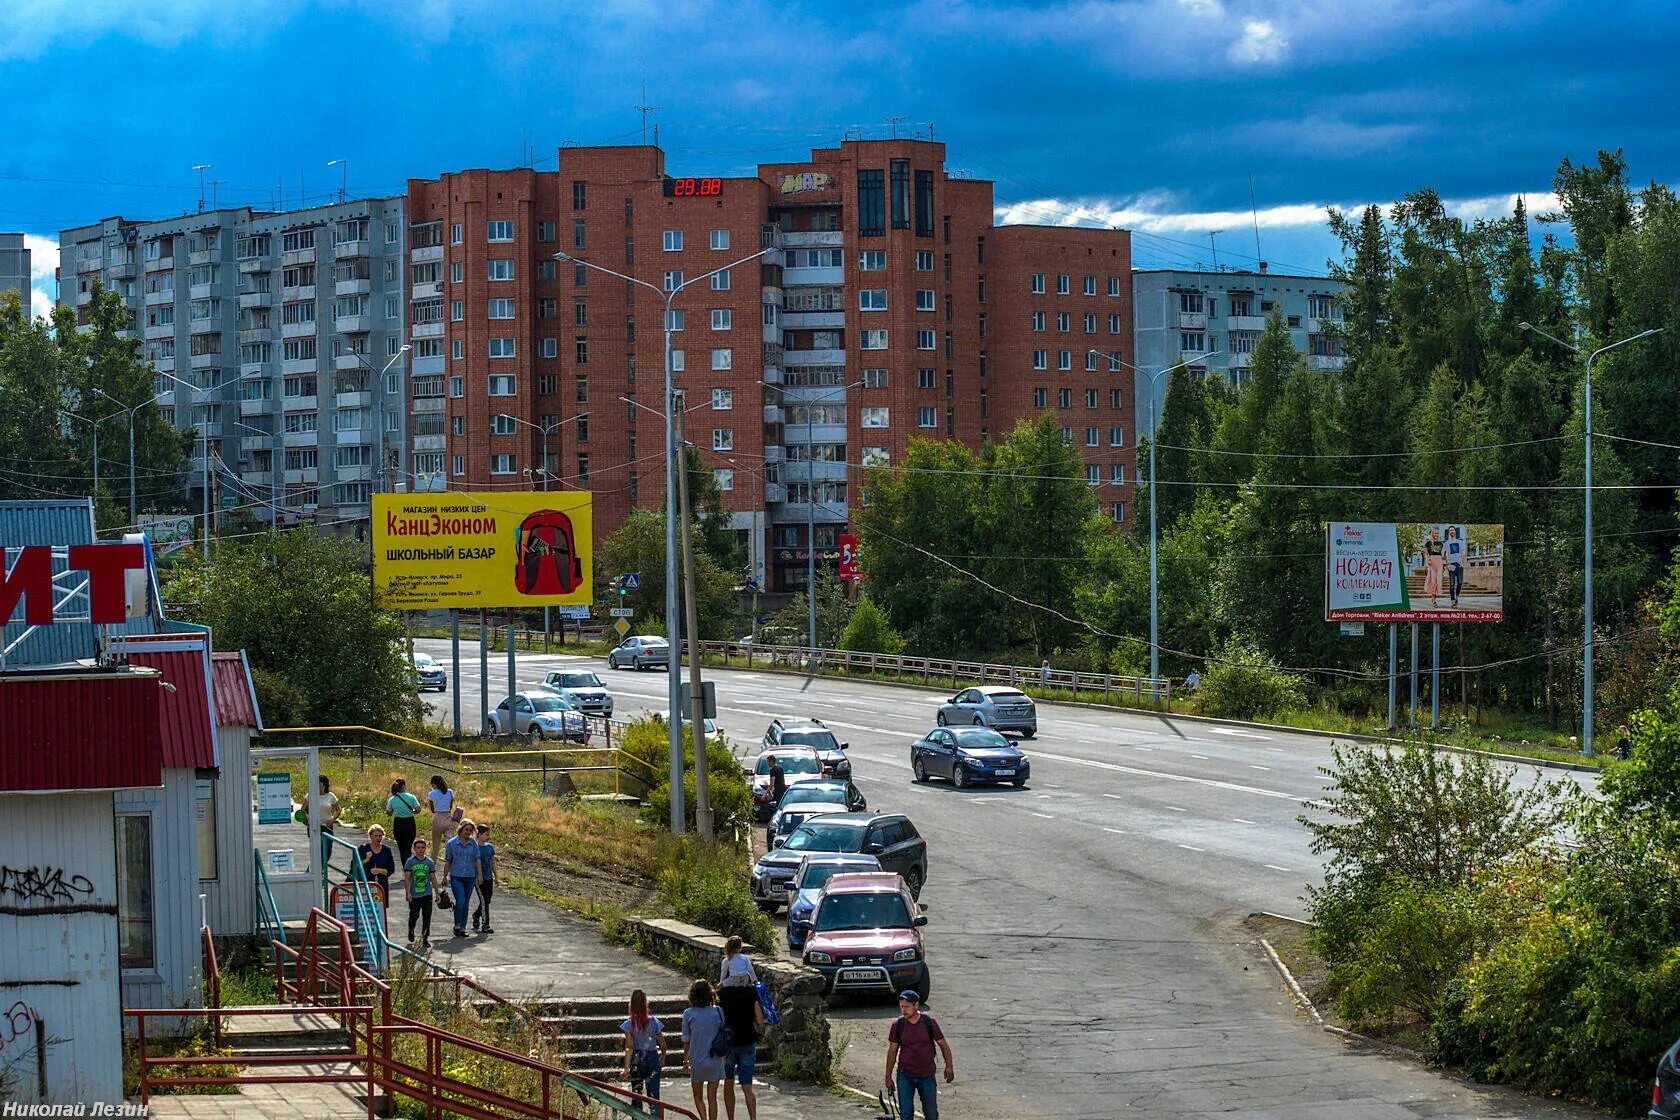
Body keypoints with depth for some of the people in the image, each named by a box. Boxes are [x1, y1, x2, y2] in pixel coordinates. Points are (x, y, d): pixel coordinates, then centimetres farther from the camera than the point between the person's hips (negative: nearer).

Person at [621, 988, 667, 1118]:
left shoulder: (629, 1024, -10)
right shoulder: (654, 1022, -6)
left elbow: (629, 1048, -16)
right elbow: (663, 1046, 1)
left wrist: (626, 1067, -17)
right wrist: (662, 1061, 17)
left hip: (636, 1061, -1)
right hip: (653, 1058, 1)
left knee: (637, 1095, 15)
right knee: (654, 1095, 4)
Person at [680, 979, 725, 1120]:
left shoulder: (688, 1014, -6)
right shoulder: (718, 1011, -3)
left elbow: (686, 1041, 0)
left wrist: (685, 1061, 11)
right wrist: (724, 1056, 14)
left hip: (697, 1061, -1)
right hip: (715, 1060, 1)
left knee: (698, 1097, 14)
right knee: (712, 1097, 9)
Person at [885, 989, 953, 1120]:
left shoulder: (929, 1022, -8)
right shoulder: (898, 1025, -6)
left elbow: (943, 1044, 1)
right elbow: (892, 1051, 2)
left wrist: (949, 1066, -9)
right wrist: (888, 1077, 3)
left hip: (927, 1076, 0)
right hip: (905, 1076, 0)